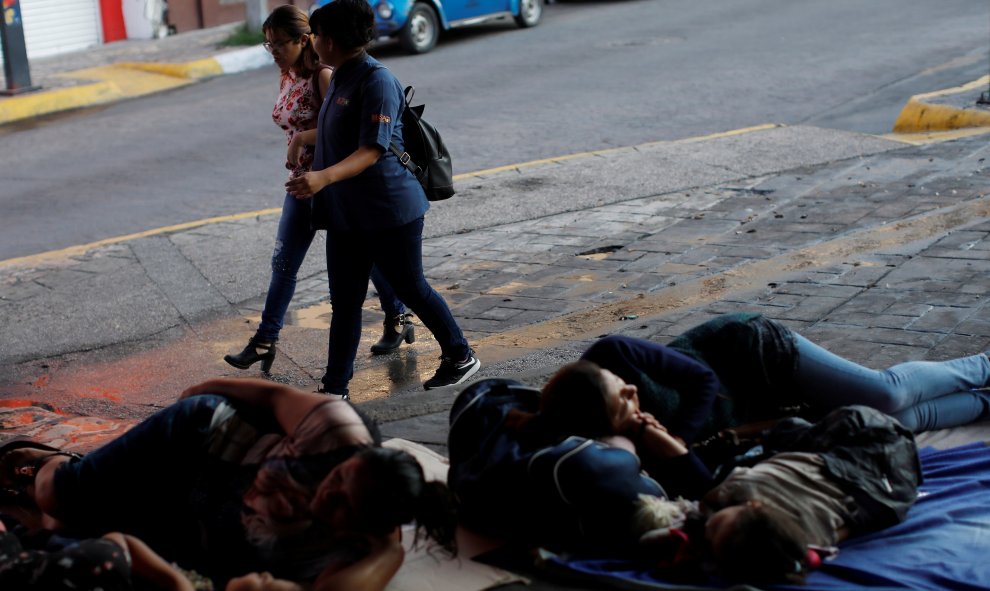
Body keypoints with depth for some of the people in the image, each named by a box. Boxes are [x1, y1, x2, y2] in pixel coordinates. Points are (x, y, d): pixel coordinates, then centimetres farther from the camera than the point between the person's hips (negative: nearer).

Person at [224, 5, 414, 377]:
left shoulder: (323, 76, -17)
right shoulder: (287, 78, 7)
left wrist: (301, 138, -24)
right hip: (303, 181, 8)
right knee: (283, 262, 4)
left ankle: (397, 321, 27)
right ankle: (265, 341, 8)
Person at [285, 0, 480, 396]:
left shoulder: (376, 81, -20)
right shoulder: (340, 79, 9)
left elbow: (372, 150, -28)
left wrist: (324, 177, -41)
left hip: (389, 211, -8)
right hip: (345, 214, 8)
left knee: (411, 290, 7)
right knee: (345, 304, 8)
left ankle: (461, 358, 27)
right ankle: (335, 390, 13)